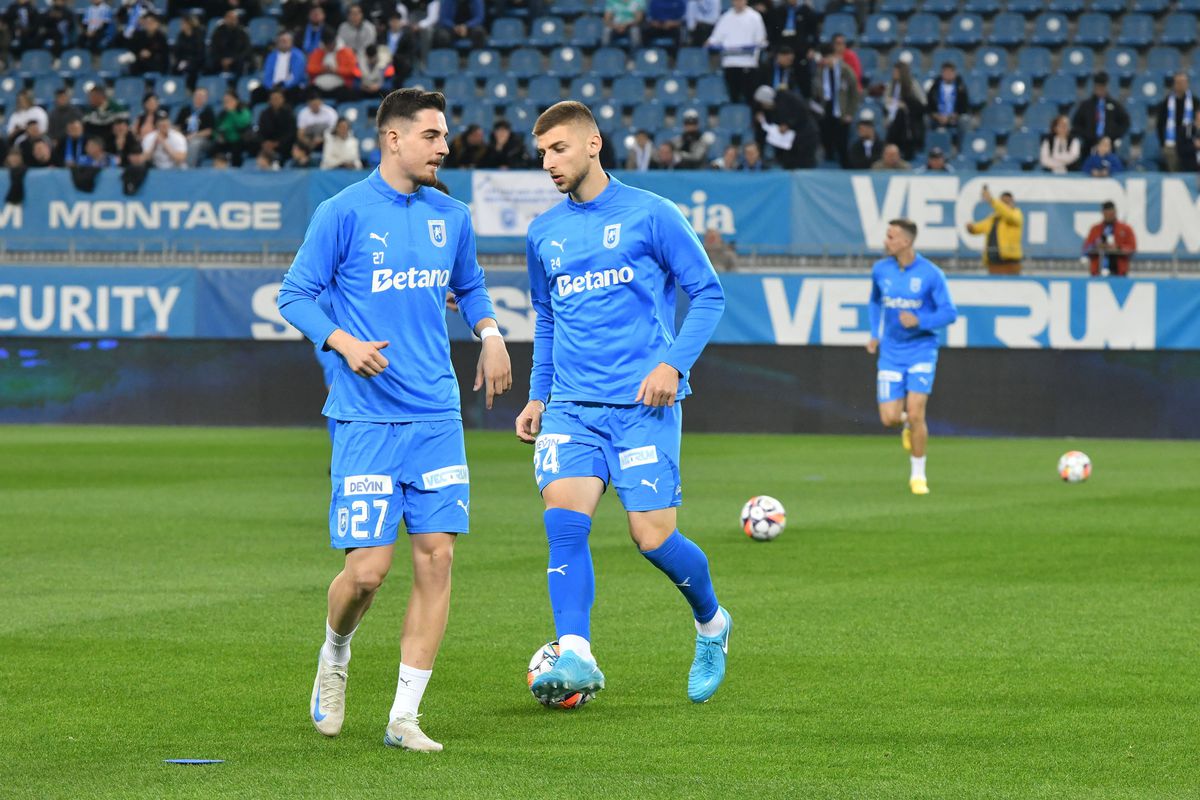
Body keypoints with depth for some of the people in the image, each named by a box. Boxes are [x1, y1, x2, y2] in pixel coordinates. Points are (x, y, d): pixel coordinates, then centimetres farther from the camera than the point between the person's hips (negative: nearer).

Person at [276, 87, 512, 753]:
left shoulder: (450, 216, 11)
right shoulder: (344, 213, -4)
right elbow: (295, 296, -2)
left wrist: (490, 333, 6)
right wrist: (343, 342, -18)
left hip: (437, 416, 5)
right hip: (366, 418, -5)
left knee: (436, 557, -3)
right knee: (368, 567, -9)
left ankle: (403, 716, 3)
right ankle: (334, 657, 25)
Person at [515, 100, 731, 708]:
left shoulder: (650, 215, -3)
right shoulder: (544, 233, 12)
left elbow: (708, 294, 0)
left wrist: (674, 364, -12)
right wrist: (537, 396, 17)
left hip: (642, 404, -4)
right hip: (571, 406, 4)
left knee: (652, 537, -5)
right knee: (564, 520, -18)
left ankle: (711, 623, 24)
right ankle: (575, 658, -21)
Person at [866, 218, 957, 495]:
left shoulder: (931, 274, -11)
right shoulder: (880, 270, 1)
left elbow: (949, 313, -9)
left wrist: (919, 320, -24)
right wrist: (874, 334, 9)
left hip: (921, 351, -3)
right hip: (891, 354, 3)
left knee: (915, 414, -13)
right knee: (890, 418, -6)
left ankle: (918, 475, 4)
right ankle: (907, 423, 32)